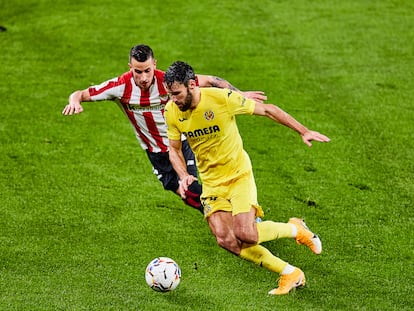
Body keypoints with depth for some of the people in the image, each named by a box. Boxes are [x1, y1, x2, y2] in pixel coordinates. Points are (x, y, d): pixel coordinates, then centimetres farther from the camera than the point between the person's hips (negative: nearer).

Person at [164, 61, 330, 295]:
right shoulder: (172, 111, -8)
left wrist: (303, 131, -9)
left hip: (239, 175, -4)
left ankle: (295, 229, 8)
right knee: (226, 240, -12)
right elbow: (174, 149, 7)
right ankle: (290, 273, 1)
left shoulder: (222, 98, -21)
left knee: (245, 234, -22)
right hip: (211, 183, 5)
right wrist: (184, 176, -12)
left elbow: (267, 109, -10)